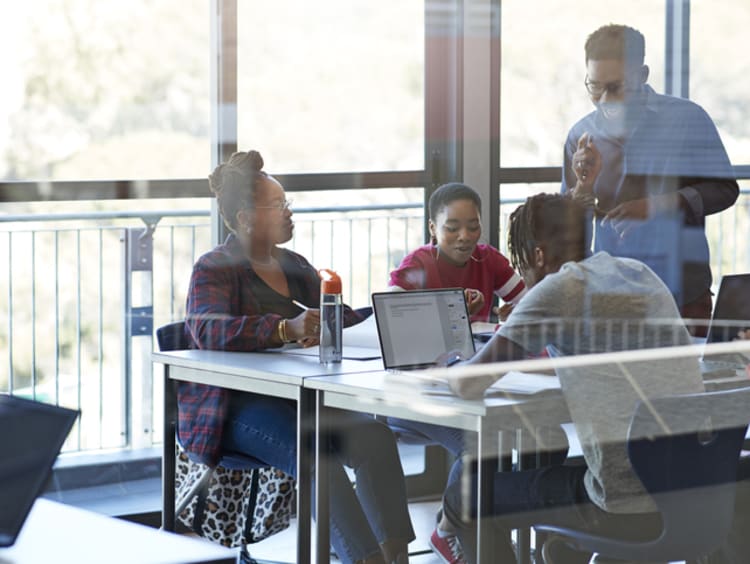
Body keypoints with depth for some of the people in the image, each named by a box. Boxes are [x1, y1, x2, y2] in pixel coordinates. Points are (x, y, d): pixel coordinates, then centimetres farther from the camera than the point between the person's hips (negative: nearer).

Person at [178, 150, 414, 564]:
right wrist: (286, 329, -37)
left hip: (296, 396, 6)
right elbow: (208, 330, -22)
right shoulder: (214, 269, -2)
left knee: (374, 436, -22)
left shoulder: (294, 266, 20)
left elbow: (344, 317, 17)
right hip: (236, 404, -6)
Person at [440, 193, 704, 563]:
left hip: (629, 505, -8)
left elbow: (469, 384, -9)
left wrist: (449, 370, 12)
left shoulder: (558, 290, -9)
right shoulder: (641, 275, 11)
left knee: (464, 500, 13)